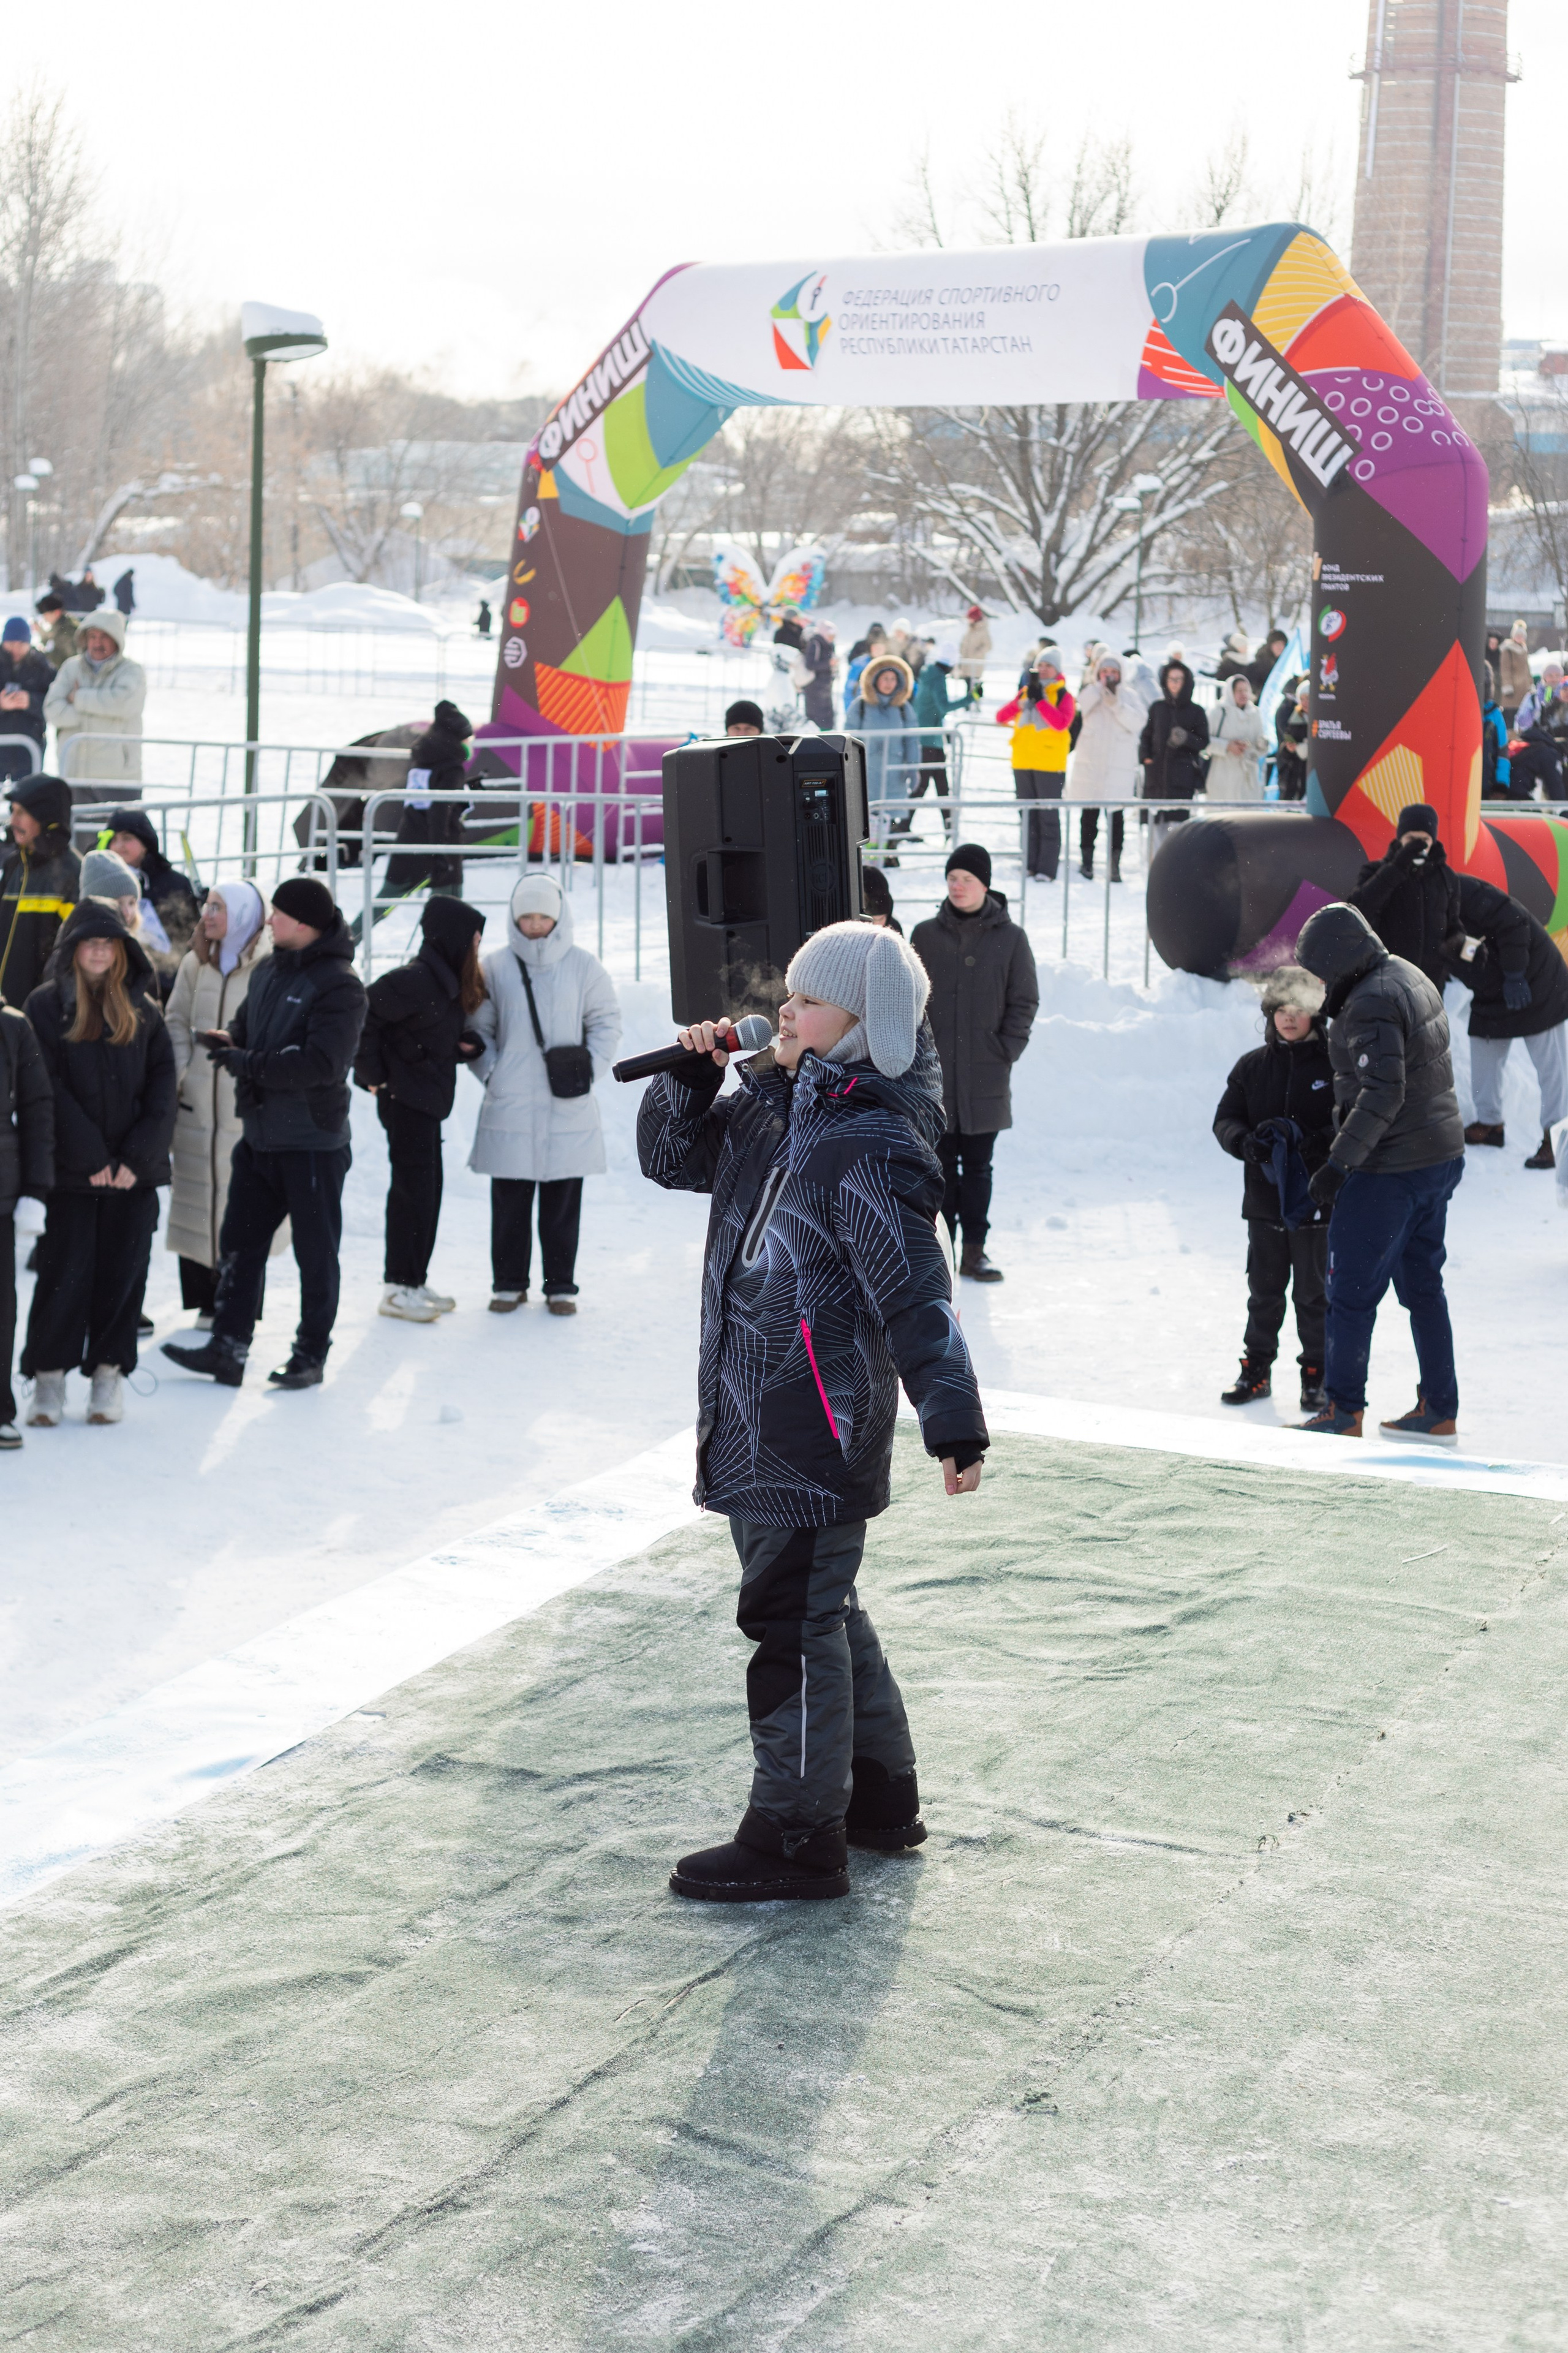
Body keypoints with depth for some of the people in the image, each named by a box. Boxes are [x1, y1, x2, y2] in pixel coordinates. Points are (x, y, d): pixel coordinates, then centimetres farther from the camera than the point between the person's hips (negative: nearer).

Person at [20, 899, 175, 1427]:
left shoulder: (141, 1011, 8)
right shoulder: (46, 1007, -1)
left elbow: (163, 1087, 4)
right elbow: (49, 1089, -7)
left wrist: (137, 1156, -7)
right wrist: (91, 1158, -13)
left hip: (134, 1171, 2)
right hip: (68, 1170, -2)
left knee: (122, 1274, 4)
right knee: (65, 1274, -1)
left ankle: (109, 1373, 14)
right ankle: (49, 1378, 8)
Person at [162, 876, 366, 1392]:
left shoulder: (338, 984, -15)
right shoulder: (267, 972, 11)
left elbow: (321, 1063, -24)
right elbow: (245, 1027, 20)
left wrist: (246, 1062, -20)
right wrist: (228, 1042, -5)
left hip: (312, 1141, -8)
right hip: (260, 1133, 8)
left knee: (315, 1252, 5)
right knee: (239, 1242, 9)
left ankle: (311, 1354, 15)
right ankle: (228, 1347, 15)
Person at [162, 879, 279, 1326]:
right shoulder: (196, 963, 8)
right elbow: (177, 1021, 12)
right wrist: (177, 1073, 1)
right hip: (197, 1102, 5)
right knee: (197, 1191, 7)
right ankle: (206, 1298, 17)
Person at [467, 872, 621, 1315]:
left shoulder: (583, 966, 2)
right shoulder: (496, 967, 2)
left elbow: (606, 1021, 9)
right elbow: (478, 1028, 10)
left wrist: (591, 1068, -2)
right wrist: (490, 1073, -2)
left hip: (568, 1108, 0)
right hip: (509, 1107, 0)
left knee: (563, 1202, 4)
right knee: (509, 1200, 4)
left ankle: (561, 1285, 14)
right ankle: (509, 1283, 15)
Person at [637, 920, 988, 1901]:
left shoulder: (872, 1148, -19)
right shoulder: (764, 1105, 8)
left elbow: (916, 1294, -21)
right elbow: (673, 1159, 21)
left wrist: (955, 1422, -21)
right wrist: (691, 1078, 2)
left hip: (818, 1433, -10)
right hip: (755, 1419, 10)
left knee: (795, 1618, -2)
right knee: (824, 1609, 20)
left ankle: (797, 1836, 8)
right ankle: (880, 1794, 34)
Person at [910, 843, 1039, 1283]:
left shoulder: (1010, 938, 2)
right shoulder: (926, 935, 5)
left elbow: (1024, 1001, 5)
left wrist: (1006, 1051, -5)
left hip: (986, 1078, -1)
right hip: (935, 1076, 1)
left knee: (977, 1166, 5)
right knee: (941, 1165, 4)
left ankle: (973, 1251, 11)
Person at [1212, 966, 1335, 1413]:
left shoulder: (1334, 1064, -5)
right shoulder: (1253, 1066, 5)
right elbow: (1225, 1120, 5)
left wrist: (1322, 1141, -26)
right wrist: (1245, 1141, -16)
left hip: (1317, 1202, -3)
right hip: (1265, 1199, 3)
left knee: (1314, 1292, 6)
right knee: (1264, 1290, 13)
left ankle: (1317, 1375, 17)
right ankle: (1257, 1368, 24)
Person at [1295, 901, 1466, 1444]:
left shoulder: (1372, 1003, -22)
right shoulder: (1409, 977, 8)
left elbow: (1382, 1094, -31)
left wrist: (1338, 1164, -31)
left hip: (1390, 1169, -10)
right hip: (1442, 1154, 10)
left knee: (1352, 1291, 0)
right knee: (1422, 1284, 17)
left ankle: (1343, 1414, 6)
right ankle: (1438, 1413, 21)